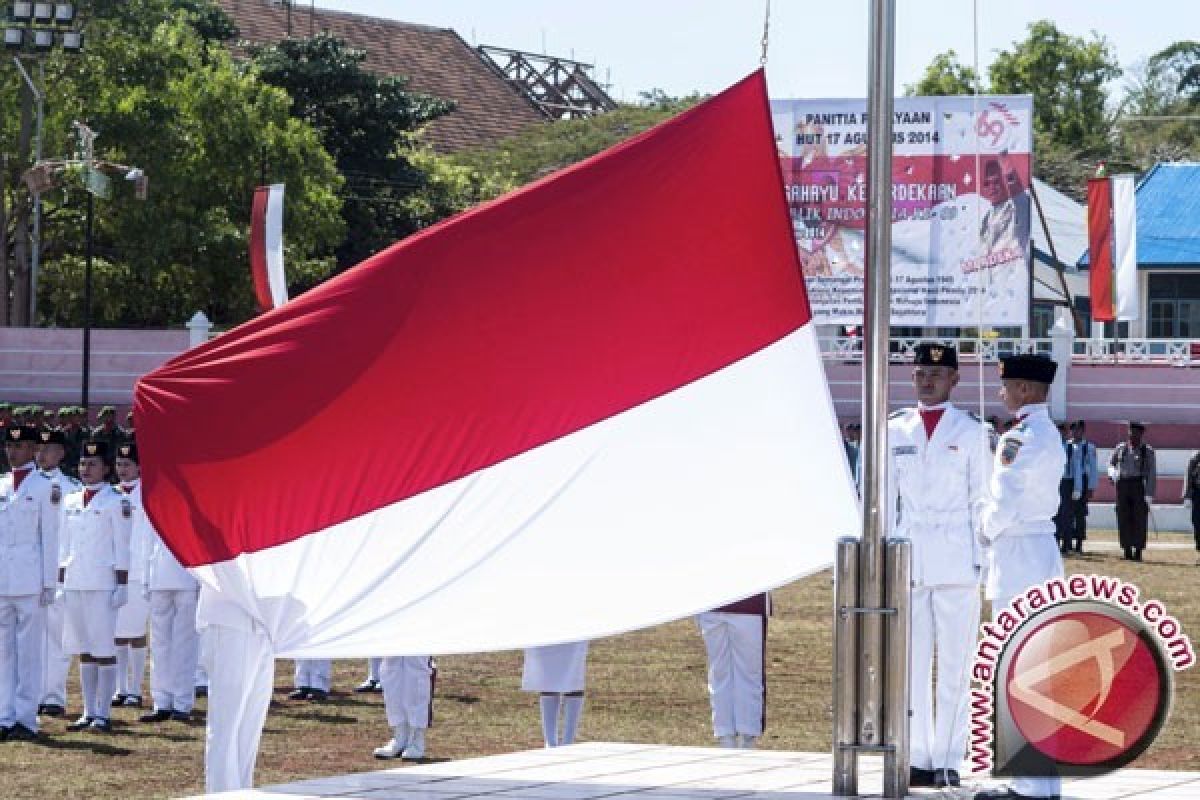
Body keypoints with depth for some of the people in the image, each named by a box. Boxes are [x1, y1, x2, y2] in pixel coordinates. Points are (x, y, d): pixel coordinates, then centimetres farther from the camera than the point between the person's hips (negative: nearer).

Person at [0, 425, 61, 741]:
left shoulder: (44, 487, -1)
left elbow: (49, 537, -2)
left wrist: (49, 584, -6)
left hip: (30, 581, -5)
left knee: (29, 651, -2)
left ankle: (26, 720, 0)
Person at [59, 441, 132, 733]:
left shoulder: (116, 501, -3)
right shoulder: (70, 502, 13)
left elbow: (122, 546, -6)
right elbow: (66, 545, 17)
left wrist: (122, 585, -10)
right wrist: (61, 581, 13)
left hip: (103, 583, -6)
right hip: (75, 584, 6)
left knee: (104, 650, -4)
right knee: (83, 650, 8)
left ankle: (102, 714, -2)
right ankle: (88, 712, 13)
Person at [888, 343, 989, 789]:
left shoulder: (971, 432, 5)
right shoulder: (895, 431, 12)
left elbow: (981, 501, 4)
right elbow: (886, 498, 14)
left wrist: (980, 561, -2)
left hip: (956, 563, -3)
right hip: (907, 562, 3)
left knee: (954, 666, -3)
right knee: (911, 664, 3)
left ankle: (948, 761, 0)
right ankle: (919, 759, 7)